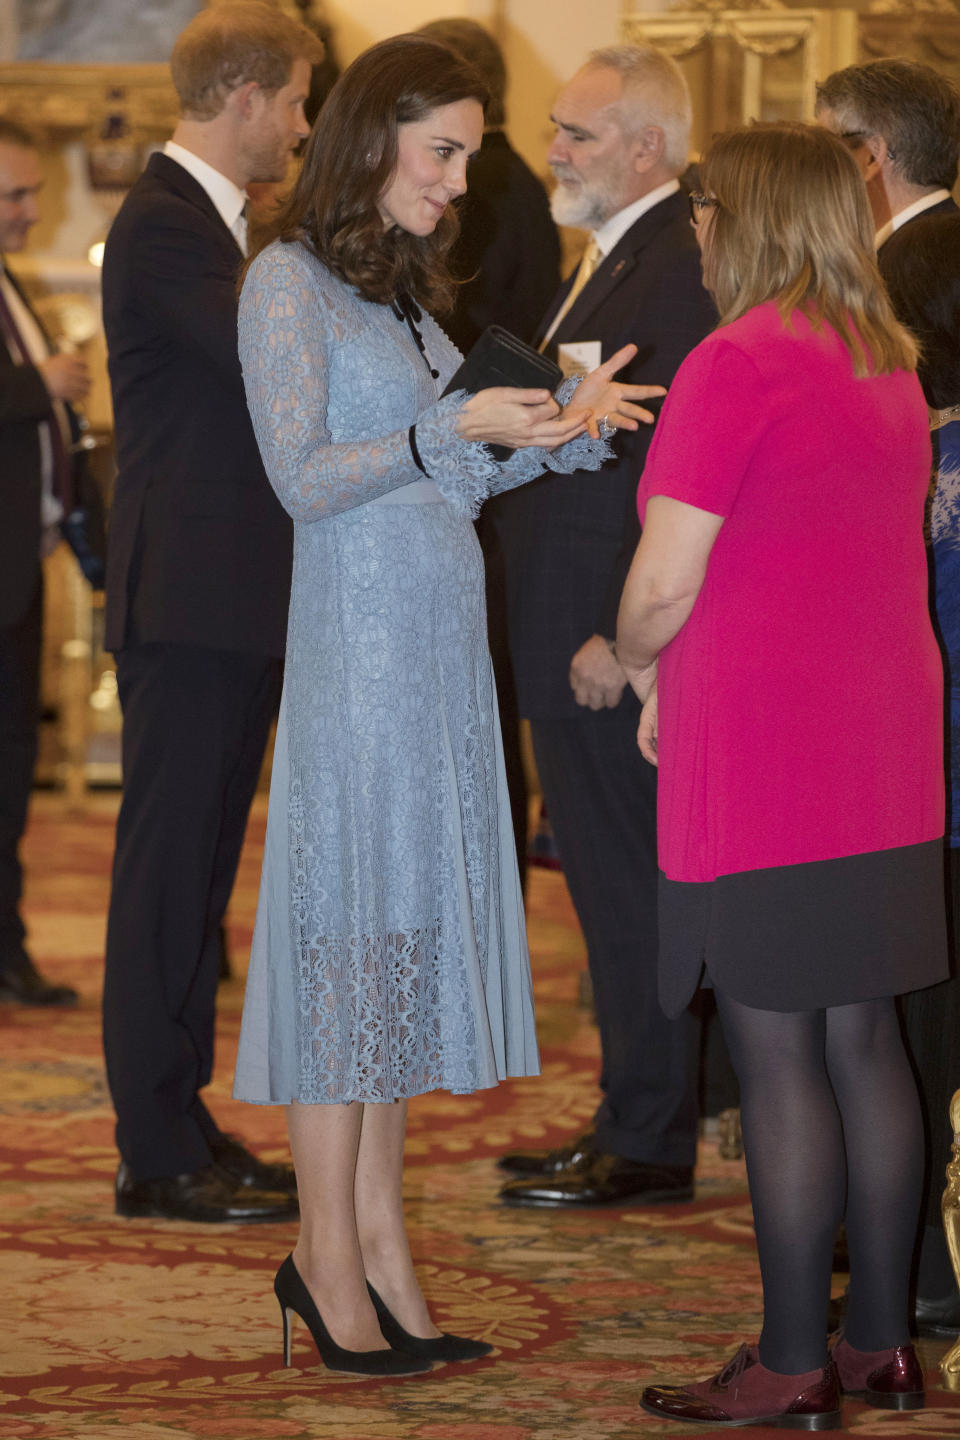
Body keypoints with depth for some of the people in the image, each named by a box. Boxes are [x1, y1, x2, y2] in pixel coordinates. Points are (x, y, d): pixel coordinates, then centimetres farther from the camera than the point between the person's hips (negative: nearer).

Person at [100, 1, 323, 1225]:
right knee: (166, 871, -5)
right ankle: (160, 1156, -1)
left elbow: (266, 386, 19)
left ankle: (178, 1124, 20)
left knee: (195, 871, 13)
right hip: (189, 599, -10)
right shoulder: (163, 225, -15)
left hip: (232, 604, 10)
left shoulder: (208, 220, 18)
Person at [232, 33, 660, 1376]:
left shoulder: (402, 286, 17)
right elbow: (303, 479, -14)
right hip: (359, 645, -8)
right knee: (351, 931, -4)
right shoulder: (288, 281, -7)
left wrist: (568, 422, 6)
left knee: (407, 936, 8)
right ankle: (330, 1252, 4)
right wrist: (456, 430, -22)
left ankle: (378, 1240, 13)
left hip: (441, 649, 8)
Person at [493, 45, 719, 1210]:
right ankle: (629, 1121, 23)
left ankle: (649, 1143, 6)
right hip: (575, 635, 10)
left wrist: (618, 635, -22)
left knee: (628, 886, -3)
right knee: (609, 885, 15)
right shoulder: (611, 259, 17)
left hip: (615, 644, -10)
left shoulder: (681, 267, -17)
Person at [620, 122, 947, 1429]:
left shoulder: (738, 363, -13)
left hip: (764, 756, -8)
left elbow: (663, 586, -15)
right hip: (885, 744, 8)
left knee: (776, 1053, -3)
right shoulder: (890, 366, 12)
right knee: (864, 1039, 12)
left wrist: (641, 665, 6)